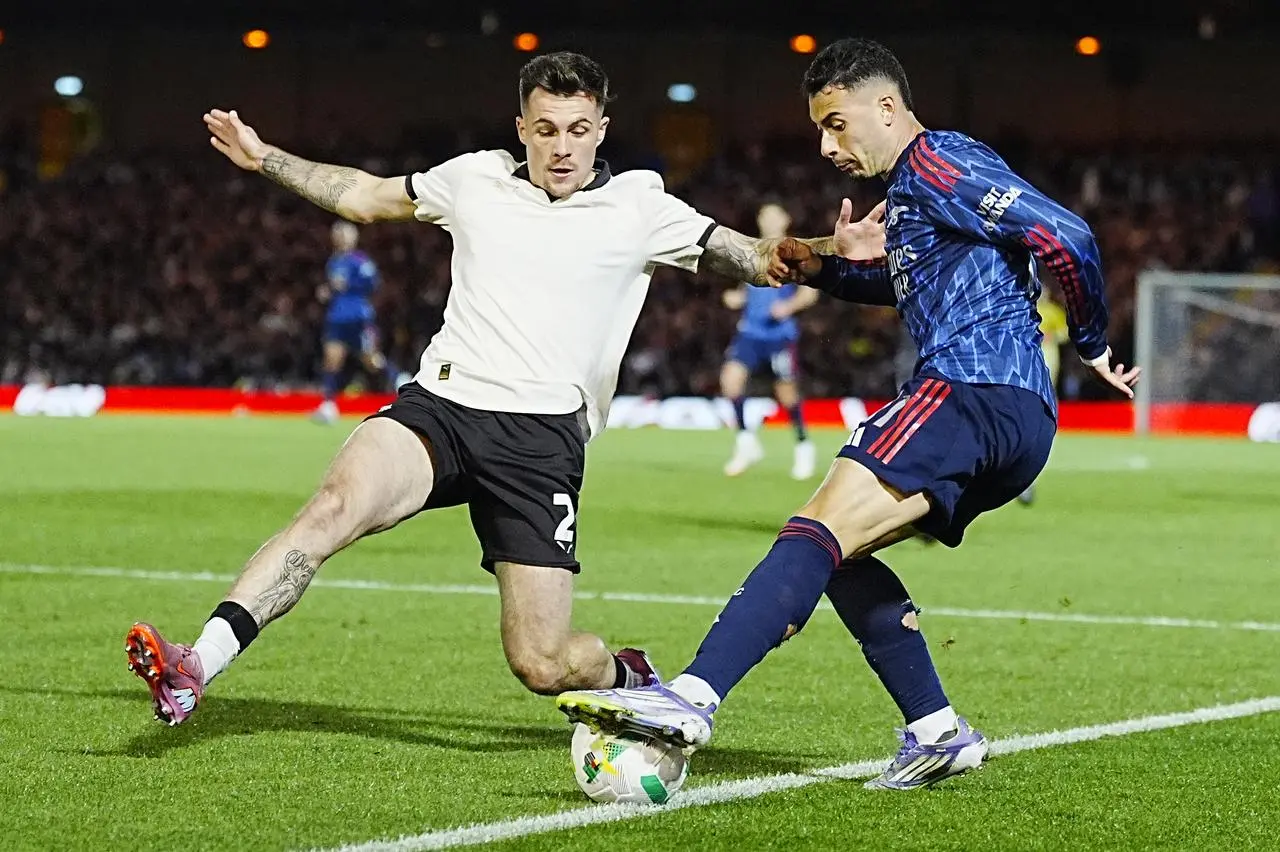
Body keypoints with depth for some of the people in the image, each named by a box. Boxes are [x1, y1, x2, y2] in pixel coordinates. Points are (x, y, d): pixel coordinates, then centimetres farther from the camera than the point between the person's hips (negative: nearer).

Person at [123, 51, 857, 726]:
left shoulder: (638, 209, 5)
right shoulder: (475, 179, 12)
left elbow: (755, 259, 1)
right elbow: (366, 197, 28)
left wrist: (827, 250, -18)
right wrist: (264, 158, 28)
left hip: (542, 438, -2)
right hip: (440, 405, 2)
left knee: (543, 665, -6)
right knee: (341, 502, -31)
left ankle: (630, 679, 31)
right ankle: (195, 669, -39)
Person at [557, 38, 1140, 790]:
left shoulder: (937, 163, -5)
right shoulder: (907, 195, 26)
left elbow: (1065, 235, -13)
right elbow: (910, 286, 42)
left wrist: (1094, 344, -2)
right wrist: (824, 269, 24)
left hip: (976, 390, -10)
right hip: (1014, 424, 10)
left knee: (818, 534, -22)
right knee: (838, 551, 17)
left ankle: (693, 698, -37)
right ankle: (938, 732, 11)